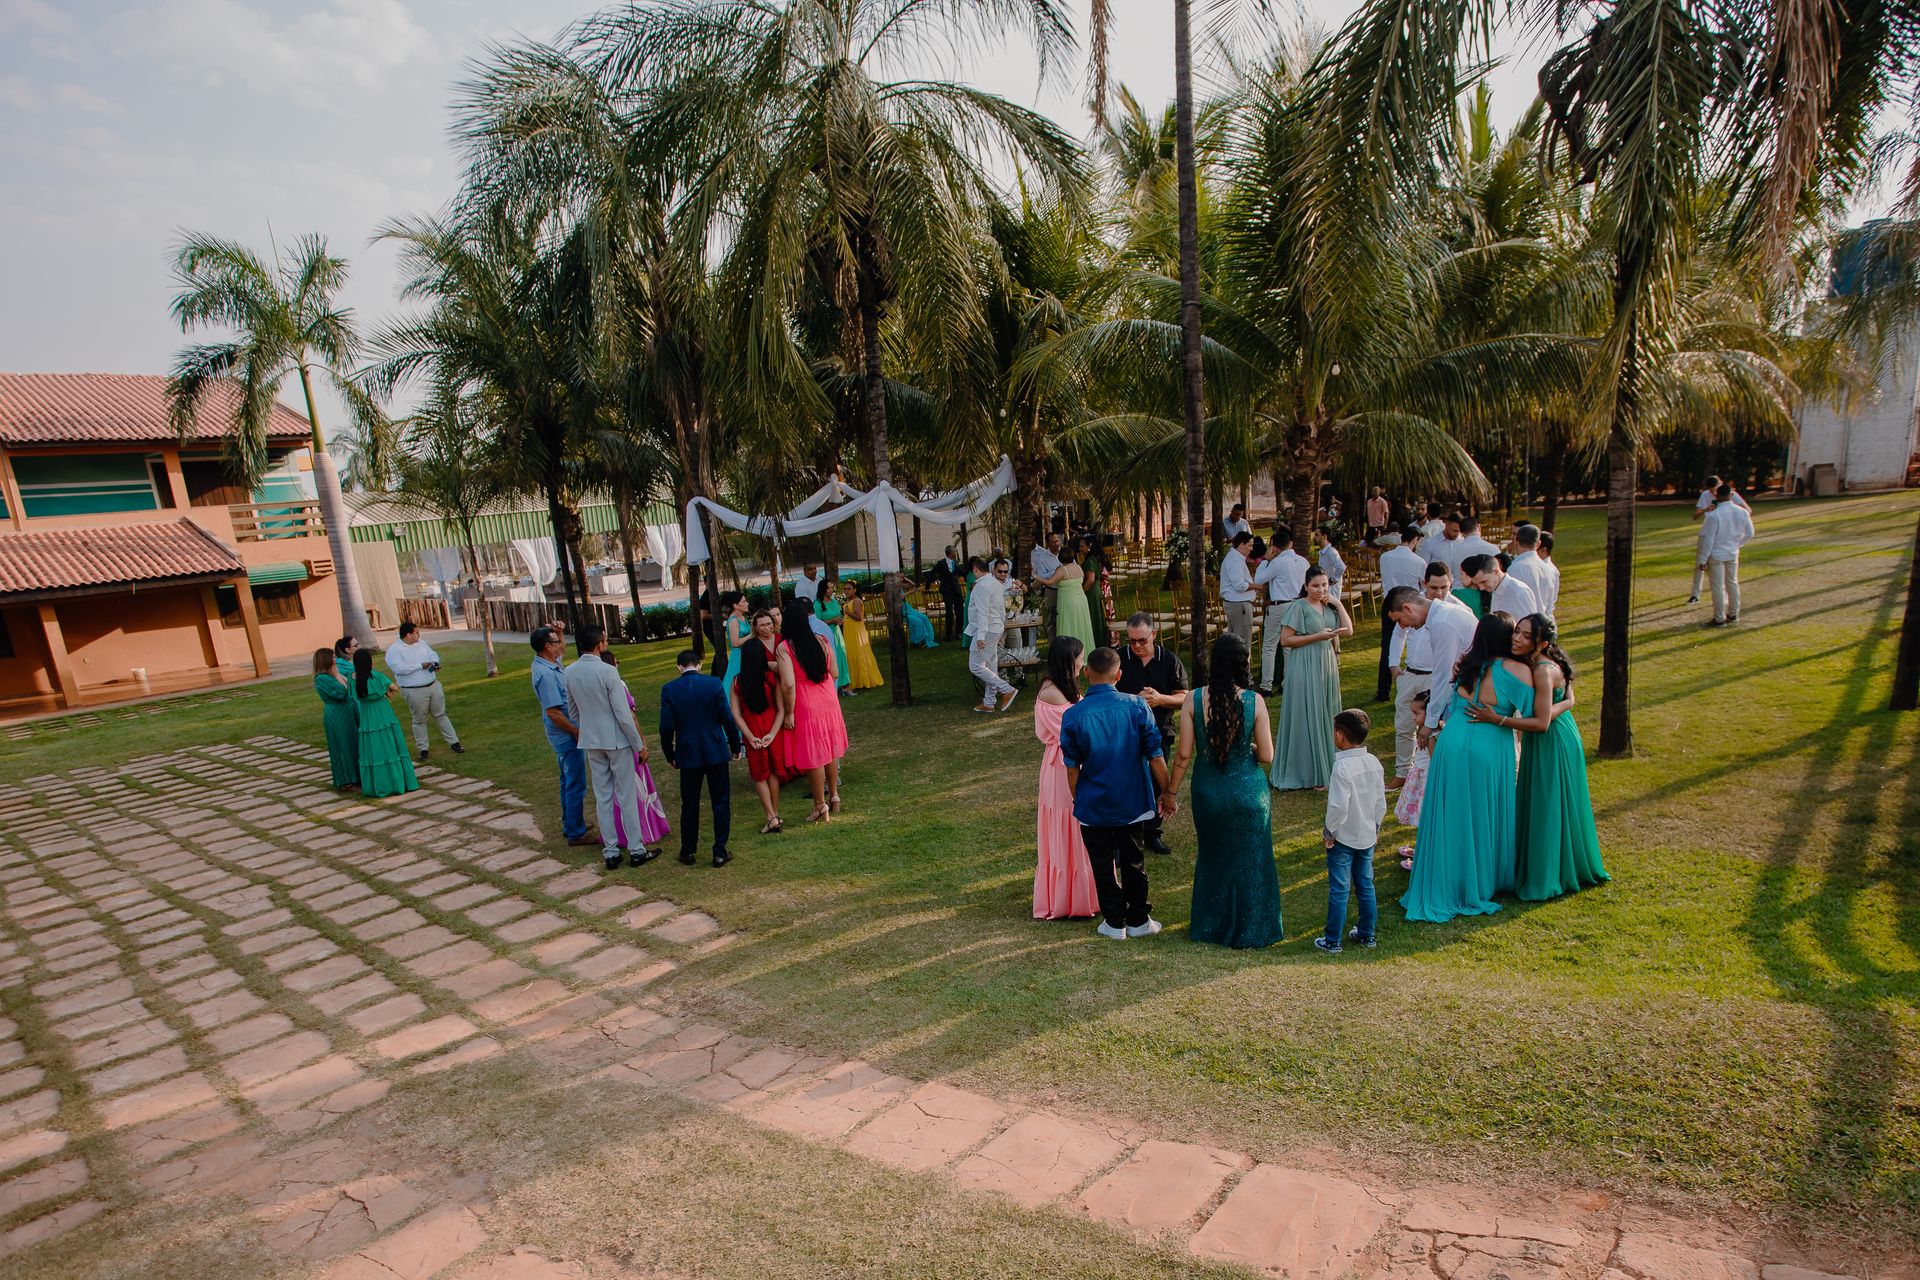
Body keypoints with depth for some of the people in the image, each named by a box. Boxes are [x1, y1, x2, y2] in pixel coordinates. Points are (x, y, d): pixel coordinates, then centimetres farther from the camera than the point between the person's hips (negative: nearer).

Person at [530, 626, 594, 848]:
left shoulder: (549, 664, 4)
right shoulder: (546, 674, -24)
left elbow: (562, 650, 28)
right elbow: (553, 712, -26)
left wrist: (559, 632, 9)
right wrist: (577, 732, -18)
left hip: (565, 735, 10)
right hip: (567, 736, -10)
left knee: (568, 781, 21)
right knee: (576, 785, -2)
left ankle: (569, 825, 34)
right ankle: (576, 834, 7)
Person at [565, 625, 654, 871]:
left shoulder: (570, 672, -2)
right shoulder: (608, 672, -20)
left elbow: (572, 711, 10)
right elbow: (624, 715, -17)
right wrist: (639, 744, -8)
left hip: (591, 742, 5)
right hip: (616, 740, -5)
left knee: (602, 796, 12)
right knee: (627, 795, 5)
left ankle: (610, 851, 19)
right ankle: (636, 850, 13)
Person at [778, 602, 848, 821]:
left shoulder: (784, 648, -16)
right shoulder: (822, 641, -1)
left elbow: (788, 684, -22)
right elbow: (834, 673, 6)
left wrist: (789, 713, -13)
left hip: (805, 707, -5)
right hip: (828, 701, 5)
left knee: (812, 756, 5)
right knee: (830, 750, 19)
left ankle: (821, 806, 14)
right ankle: (834, 796, 31)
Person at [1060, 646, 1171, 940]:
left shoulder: (1073, 715, -14)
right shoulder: (1136, 706, -12)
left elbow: (1072, 767, -6)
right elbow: (1155, 755, -8)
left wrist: (1076, 799, 10)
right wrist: (1166, 793, 4)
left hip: (1093, 804, -1)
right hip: (1132, 802, 1)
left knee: (1103, 864, 14)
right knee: (1134, 861, 17)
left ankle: (1115, 922, 22)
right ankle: (1138, 920, 27)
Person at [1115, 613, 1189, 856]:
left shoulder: (1169, 660, -2)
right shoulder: (1119, 659, -6)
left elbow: (1183, 698, 0)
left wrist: (1160, 699, -19)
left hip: (1159, 733, 2)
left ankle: (1153, 833, 31)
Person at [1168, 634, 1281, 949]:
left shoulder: (1194, 699, -15)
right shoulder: (1254, 701, -16)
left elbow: (1183, 754, -10)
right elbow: (1266, 756, -11)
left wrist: (1171, 792, 3)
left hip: (1208, 792, 1)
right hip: (1248, 792, -1)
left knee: (1212, 858, 23)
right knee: (1249, 862, 19)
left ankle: (1211, 925, 37)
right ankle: (1249, 929, 32)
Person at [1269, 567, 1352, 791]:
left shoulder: (1330, 606, 10)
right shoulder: (1299, 607, -10)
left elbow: (1348, 630, 4)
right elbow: (1285, 640, -13)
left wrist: (1338, 603, -3)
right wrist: (1318, 636, -17)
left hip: (1328, 665, 7)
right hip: (1305, 668, -7)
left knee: (1325, 716, 12)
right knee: (1306, 718, -1)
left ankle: (1324, 767, 24)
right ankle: (1307, 773, 10)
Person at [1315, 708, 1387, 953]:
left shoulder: (1342, 767, -23)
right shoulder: (1374, 763, -2)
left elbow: (1338, 806, -25)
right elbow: (1381, 802, 6)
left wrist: (1328, 831, -11)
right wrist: (1375, 827, 19)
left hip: (1343, 839, -7)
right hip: (1367, 836, 7)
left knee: (1339, 890, 2)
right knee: (1366, 886, 17)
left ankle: (1332, 941, 12)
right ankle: (1366, 935, 28)